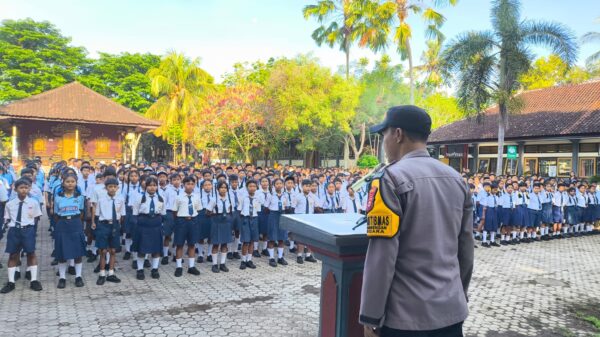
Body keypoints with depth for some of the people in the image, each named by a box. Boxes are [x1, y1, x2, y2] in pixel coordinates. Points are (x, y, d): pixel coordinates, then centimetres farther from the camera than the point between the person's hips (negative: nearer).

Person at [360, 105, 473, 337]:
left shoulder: (391, 179, -14)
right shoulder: (457, 179, 6)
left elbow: (381, 256, -18)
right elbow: (466, 250, 12)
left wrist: (371, 317, -11)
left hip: (406, 316, -6)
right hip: (452, 311, 6)